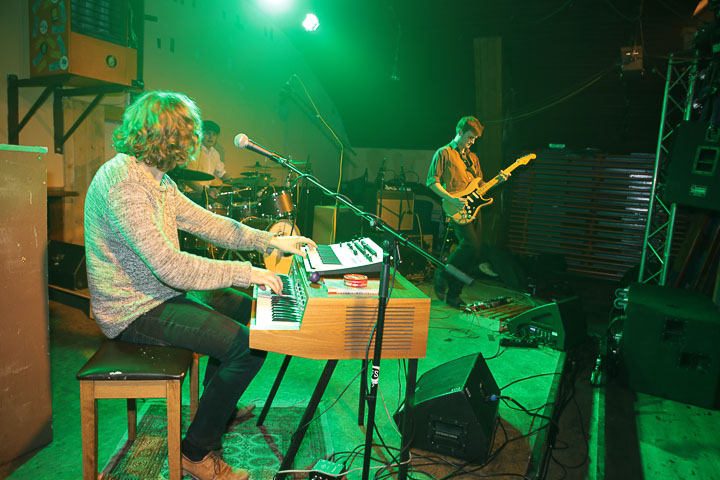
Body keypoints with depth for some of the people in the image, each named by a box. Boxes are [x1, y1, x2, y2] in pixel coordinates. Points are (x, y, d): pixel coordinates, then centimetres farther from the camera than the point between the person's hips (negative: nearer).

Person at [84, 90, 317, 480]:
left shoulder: (155, 177, 7)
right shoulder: (122, 180, -25)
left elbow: (204, 221, 10)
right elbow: (170, 267, -31)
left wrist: (271, 240, 4)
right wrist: (245, 272, -25)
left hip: (156, 292, 10)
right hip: (133, 311, -10)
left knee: (245, 307, 18)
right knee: (250, 345, -19)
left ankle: (218, 403, 33)